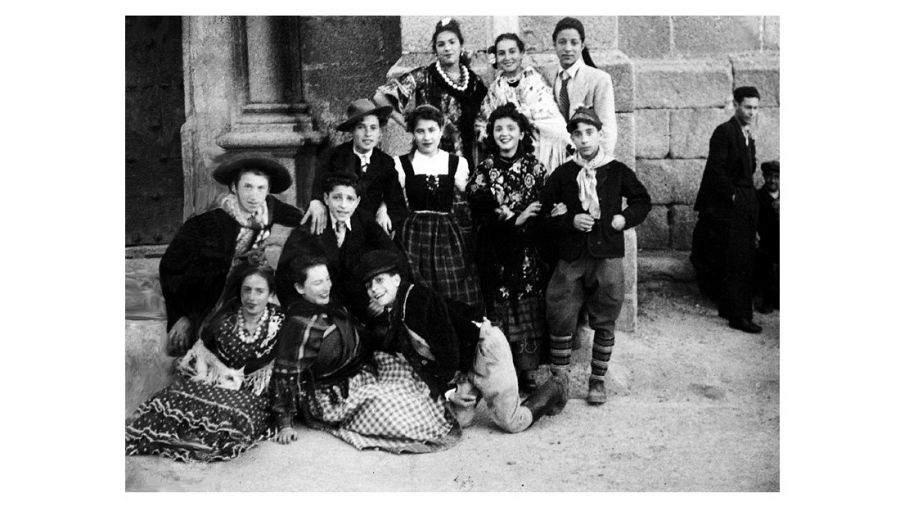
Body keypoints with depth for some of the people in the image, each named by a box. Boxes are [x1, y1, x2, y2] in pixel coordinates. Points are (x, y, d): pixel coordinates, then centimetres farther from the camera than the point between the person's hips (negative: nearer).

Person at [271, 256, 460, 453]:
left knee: (403, 367, -1)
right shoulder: (298, 327, -22)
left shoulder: (333, 307, 4)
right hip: (333, 397, -9)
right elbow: (286, 375, -20)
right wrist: (285, 424, -20)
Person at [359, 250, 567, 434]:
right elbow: (420, 362, 3)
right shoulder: (384, 321, 3)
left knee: (511, 423, -4)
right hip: (462, 365, 8)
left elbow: (446, 346, -22)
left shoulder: (418, 297, -23)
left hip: (485, 347, -8)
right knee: (459, 421, 2)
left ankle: (552, 391, 19)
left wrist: (445, 386, -12)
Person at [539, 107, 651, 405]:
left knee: (604, 322, 6)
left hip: (608, 256, 0)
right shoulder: (562, 174, 4)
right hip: (571, 258, 0)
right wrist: (570, 221, -11)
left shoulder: (618, 171, 4)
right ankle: (558, 378, 15)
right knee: (561, 319, 0)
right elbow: (543, 212, 4)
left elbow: (643, 200, 16)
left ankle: (598, 380, 20)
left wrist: (625, 218, -1)